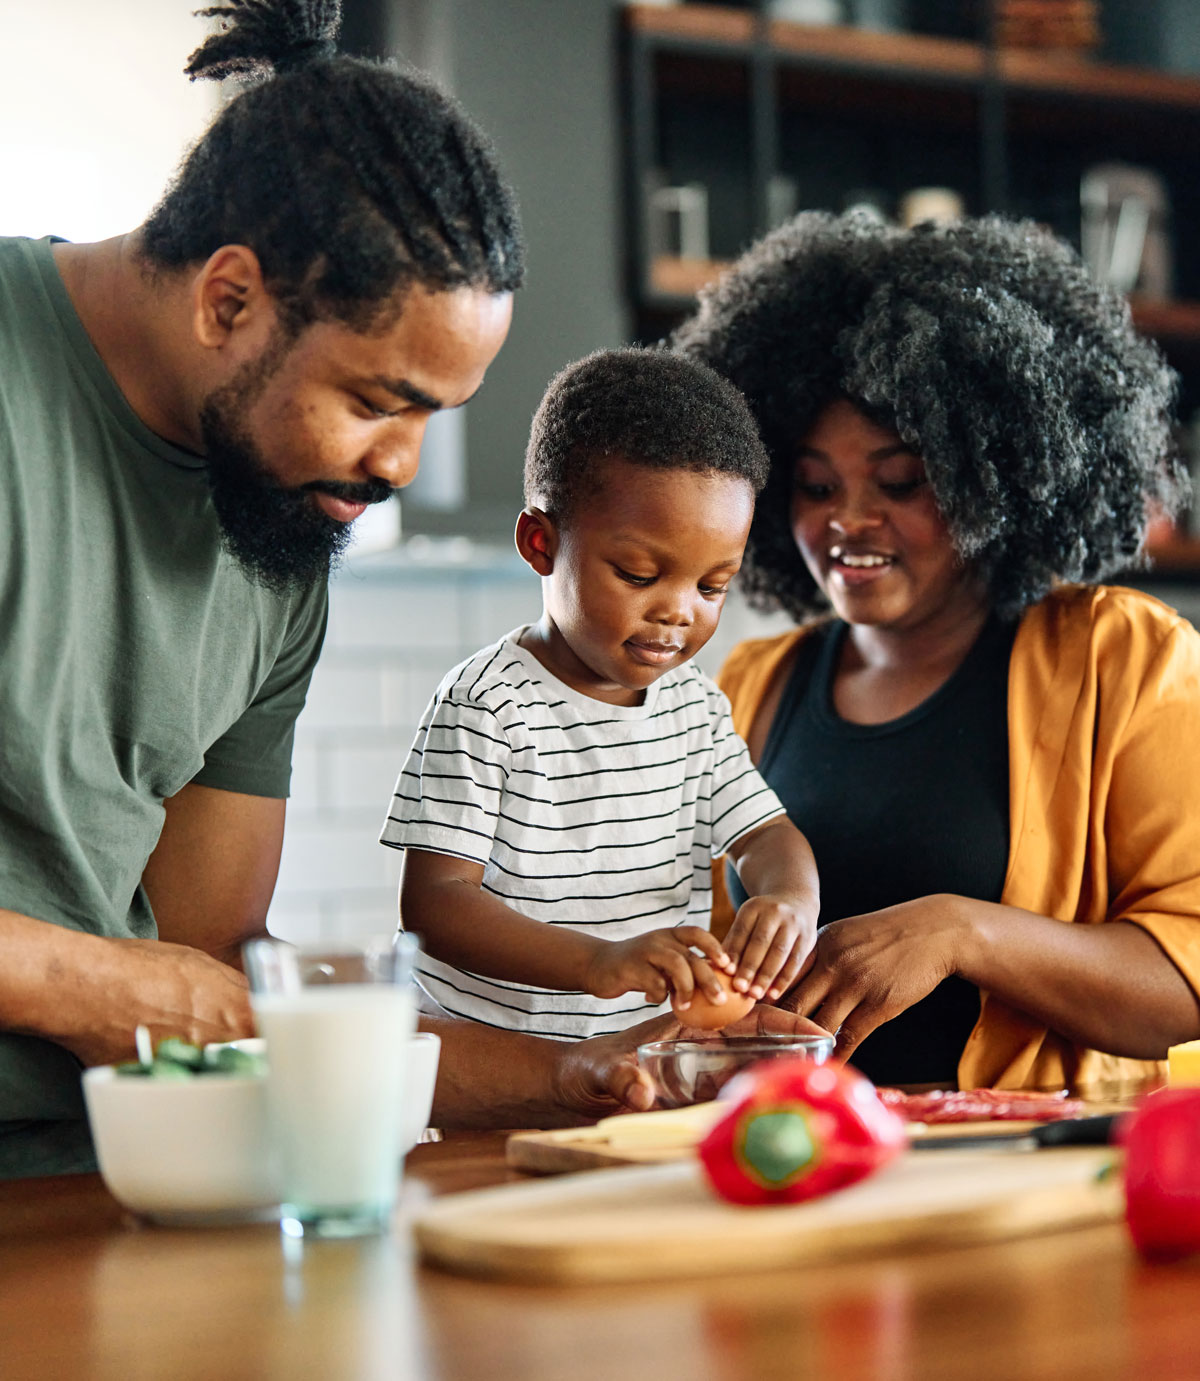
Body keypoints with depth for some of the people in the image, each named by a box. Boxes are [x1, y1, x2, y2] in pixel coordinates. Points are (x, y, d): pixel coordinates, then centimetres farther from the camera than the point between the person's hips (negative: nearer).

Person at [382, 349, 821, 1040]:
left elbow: (765, 833, 12)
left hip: (649, 1060, 7)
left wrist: (792, 901, -14)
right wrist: (597, 962, -30)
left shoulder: (697, 704, 12)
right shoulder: (487, 707, -10)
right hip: (489, 1054, -7)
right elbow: (431, 901, -15)